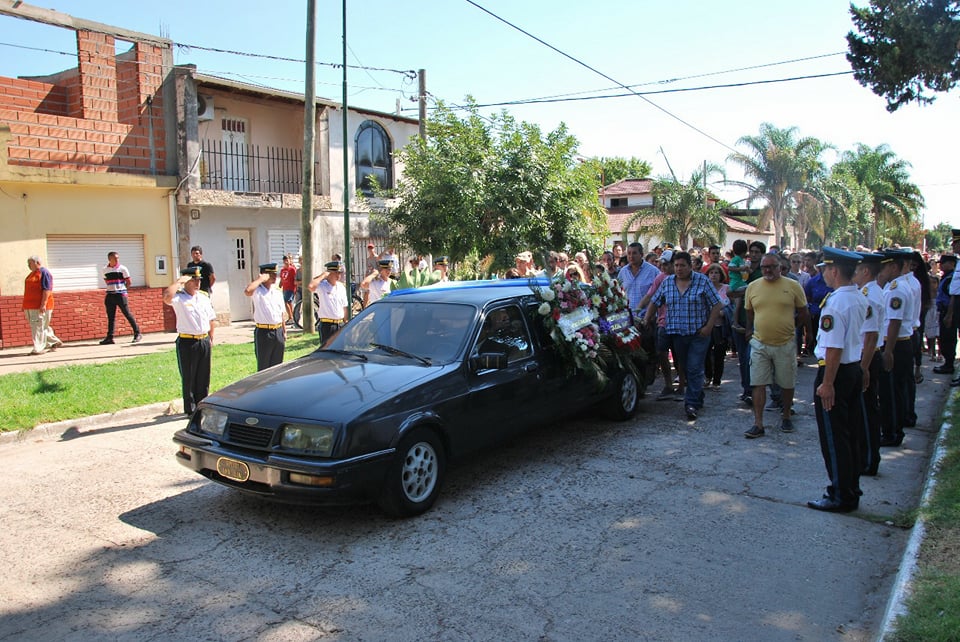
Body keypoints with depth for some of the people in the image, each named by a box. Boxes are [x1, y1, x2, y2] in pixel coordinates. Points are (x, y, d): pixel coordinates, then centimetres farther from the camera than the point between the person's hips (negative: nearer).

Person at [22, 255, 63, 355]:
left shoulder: (44, 273, -11)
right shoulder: (32, 273, 19)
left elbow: (47, 290, -18)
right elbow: (29, 291, 24)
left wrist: (43, 304, -24)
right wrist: (25, 305, 22)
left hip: (40, 306, -9)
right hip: (31, 306, 9)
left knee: (39, 327, -7)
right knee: (41, 327, 12)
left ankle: (38, 349, -5)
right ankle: (55, 342, 23)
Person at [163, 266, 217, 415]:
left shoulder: (204, 298, 11)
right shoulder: (179, 297, -7)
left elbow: (212, 318, 18)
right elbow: (167, 297, -31)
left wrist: (211, 337, 14)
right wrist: (179, 281, -21)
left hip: (204, 341, 5)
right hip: (187, 342, -5)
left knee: (204, 377, 12)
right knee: (188, 378, 3)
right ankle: (190, 409, 13)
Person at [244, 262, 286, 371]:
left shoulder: (278, 293, 12)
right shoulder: (257, 291, -6)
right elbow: (247, 291, -30)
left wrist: (284, 331, 12)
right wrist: (260, 279, -18)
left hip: (278, 332, 5)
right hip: (263, 332, -5)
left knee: (277, 366, 13)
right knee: (264, 367, 2)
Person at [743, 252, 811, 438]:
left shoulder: (793, 286, -3)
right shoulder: (752, 287, 2)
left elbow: (803, 313, 6)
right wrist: (749, 330, 17)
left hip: (785, 344, -1)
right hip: (759, 344, 1)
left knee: (787, 384, 12)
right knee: (758, 384, -2)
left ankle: (786, 416, 32)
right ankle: (758, 424, 1)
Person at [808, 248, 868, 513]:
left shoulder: (835, 303, -22)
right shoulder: (861, 299, 6)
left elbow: (834, 348, -24)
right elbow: (860, 339, 13)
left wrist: (827, 383, -20)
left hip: (836, 372, -9)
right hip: (855, 369, 9)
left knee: (833, 438, 3)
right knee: (851, 435, 18)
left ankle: (840, 497, 12)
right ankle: (851, 491, 29)